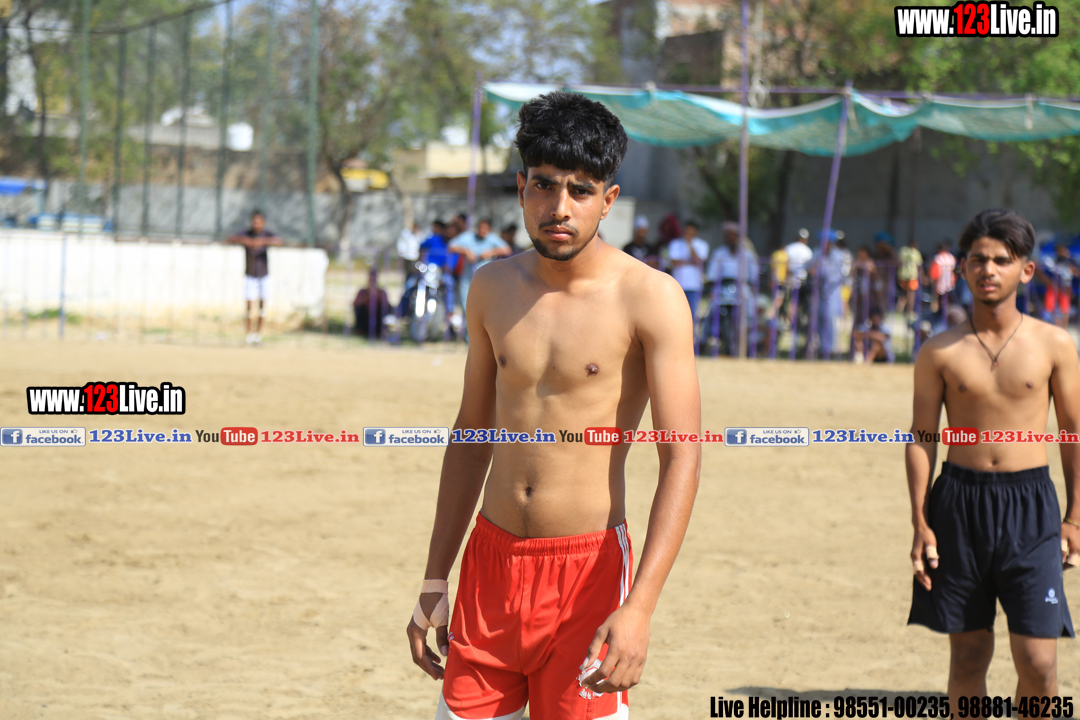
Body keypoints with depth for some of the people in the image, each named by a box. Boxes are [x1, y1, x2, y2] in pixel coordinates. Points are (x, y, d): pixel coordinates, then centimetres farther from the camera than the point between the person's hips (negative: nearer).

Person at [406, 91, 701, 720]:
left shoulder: (650, 298, -9)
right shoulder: (493, 289, 7)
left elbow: (683, 460, -13)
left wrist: (640, 608, -22)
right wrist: (435, 585, 14)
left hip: (588, 567, -4)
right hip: (491, 559, 4)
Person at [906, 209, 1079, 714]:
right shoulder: (939, 353, 1)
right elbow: (922, 437, 5)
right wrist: (921, 523, -1)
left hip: (1030, 505, -1)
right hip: (960, 502, 1)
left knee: (1037, 662, -6)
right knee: (968, 654, 8)